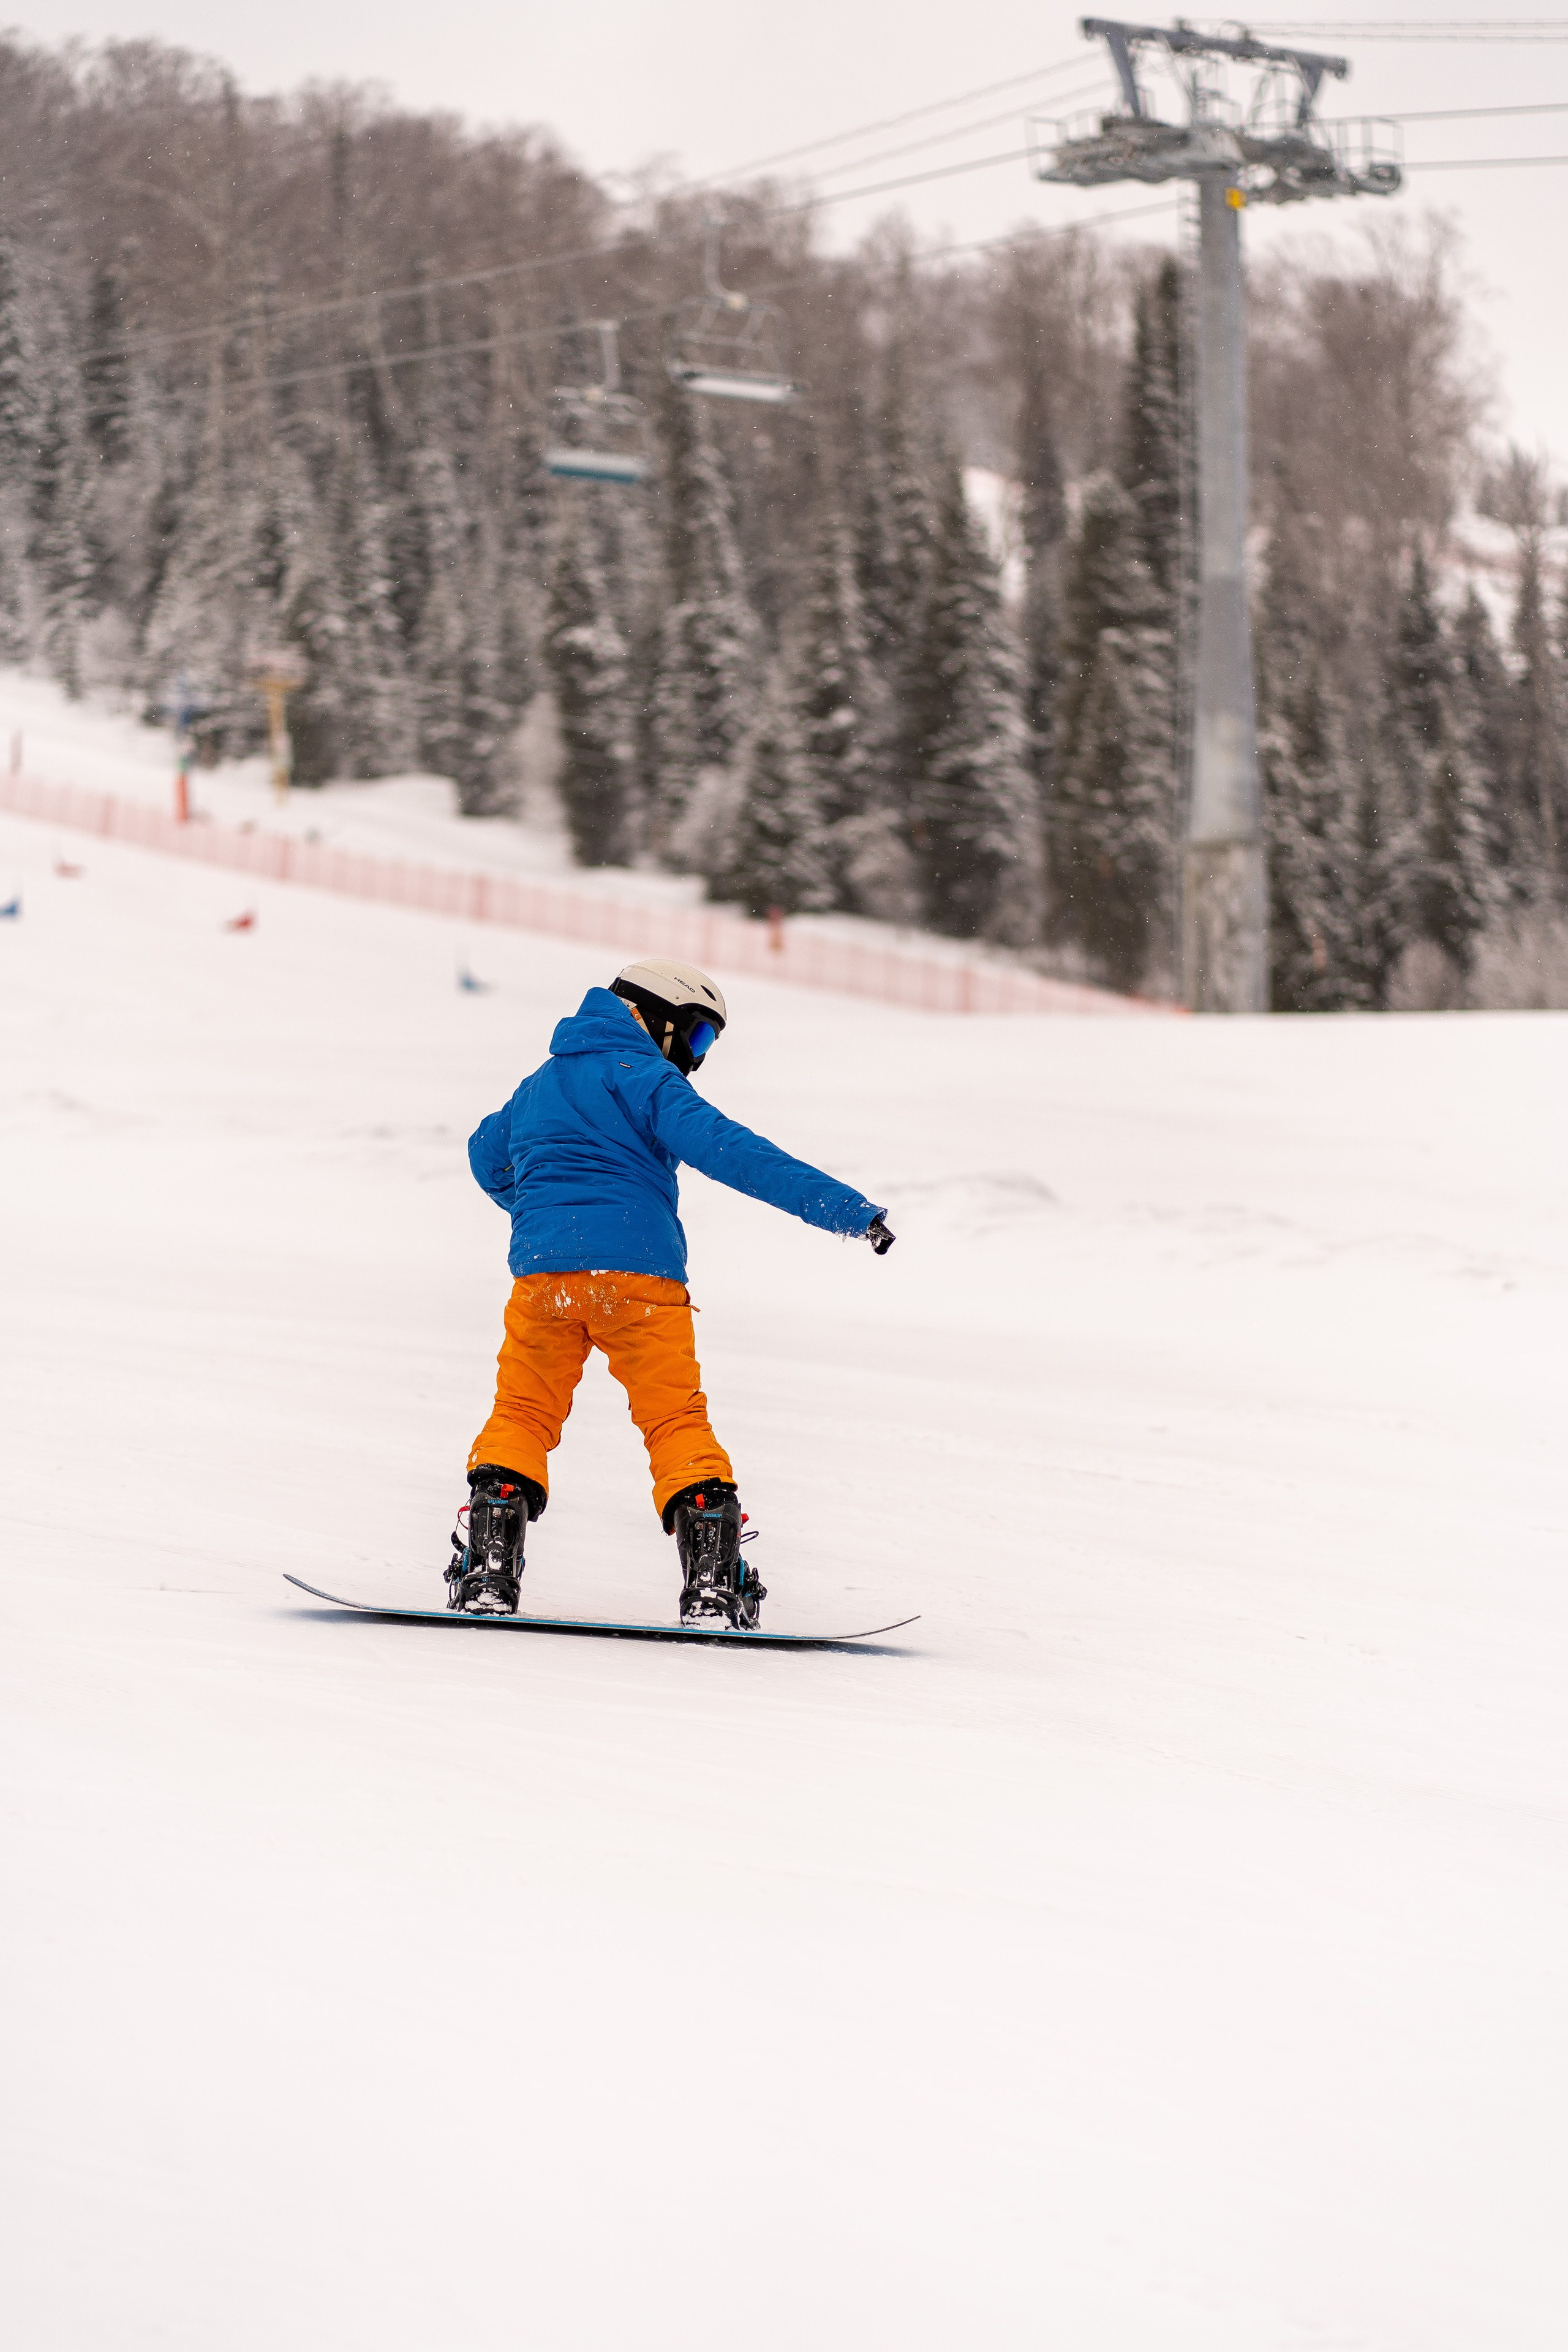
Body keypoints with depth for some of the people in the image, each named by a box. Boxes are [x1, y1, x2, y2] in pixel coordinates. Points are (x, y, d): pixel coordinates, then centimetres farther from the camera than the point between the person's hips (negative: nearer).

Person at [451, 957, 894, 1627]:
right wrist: (844, 1206, -17)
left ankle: (486, 1576, -4)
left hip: (542, 1271, 4)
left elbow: (488, 1155, 42)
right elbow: (730, 1149, -12)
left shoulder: (537, 1087, 23)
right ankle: (712, 1583, -7)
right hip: (640, 1271, -4)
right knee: (677, 1424, 1)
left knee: (522, 1415, 11)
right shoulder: (641, 1078, 1)